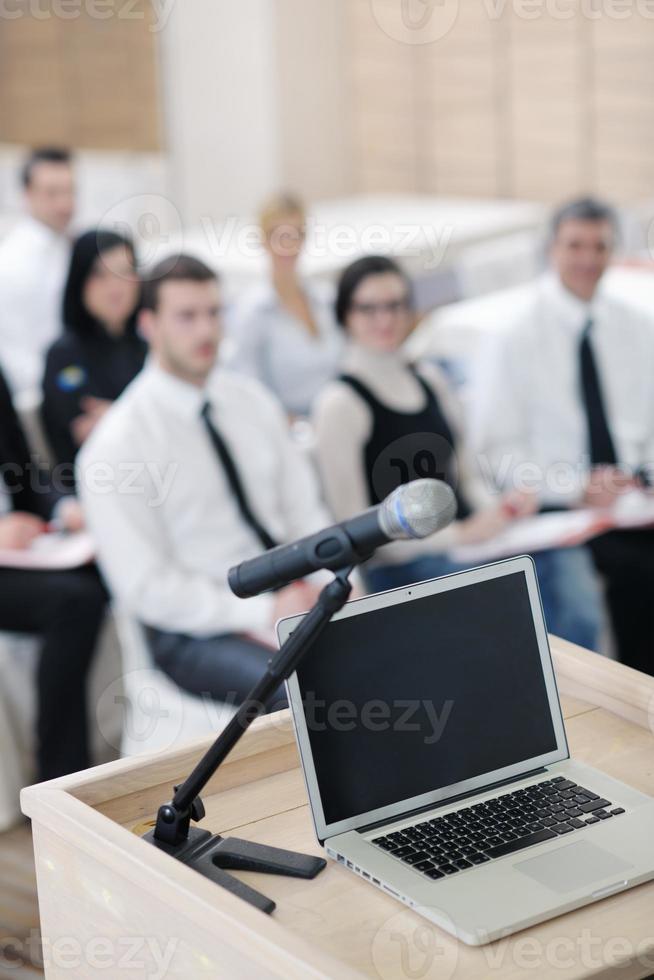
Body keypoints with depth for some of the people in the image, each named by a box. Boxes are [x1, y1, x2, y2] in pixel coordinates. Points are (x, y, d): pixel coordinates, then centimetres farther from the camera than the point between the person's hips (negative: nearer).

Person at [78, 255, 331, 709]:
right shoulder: (117, 445, -11)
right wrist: (263, 613, -20)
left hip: (292, 599, 6)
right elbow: (146, 586, -13)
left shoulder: (252, 400, 7)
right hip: (197, 634, -6)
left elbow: (304, 509, 10)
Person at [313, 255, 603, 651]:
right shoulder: (340, 403, -6)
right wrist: (461, 534, -16)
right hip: (403, 567, -6)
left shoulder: (431, 380, 14)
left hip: (469, 539, 6)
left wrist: (500, 506, -2)